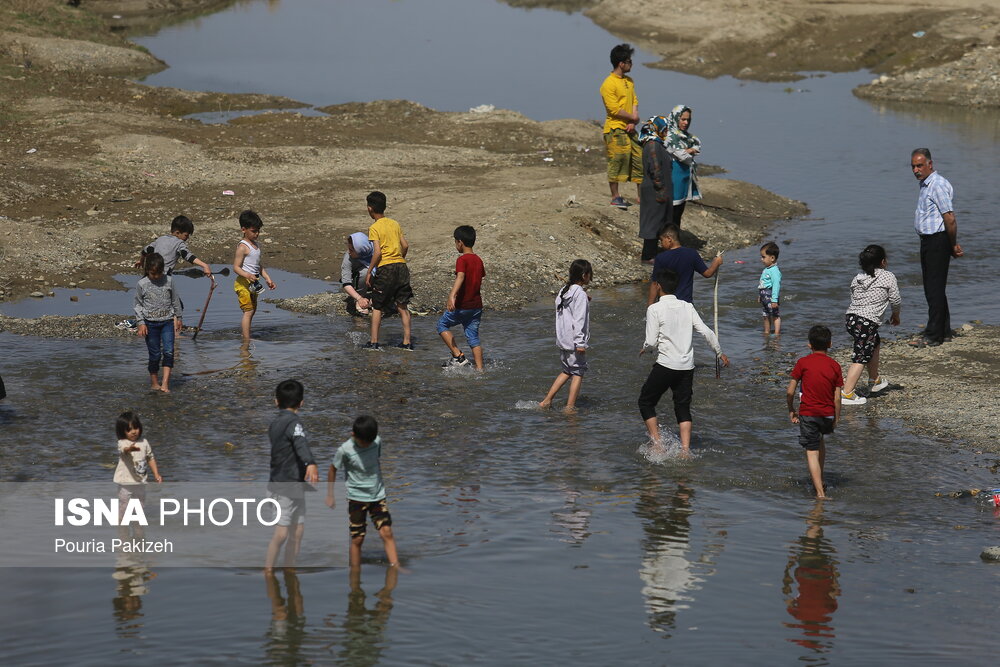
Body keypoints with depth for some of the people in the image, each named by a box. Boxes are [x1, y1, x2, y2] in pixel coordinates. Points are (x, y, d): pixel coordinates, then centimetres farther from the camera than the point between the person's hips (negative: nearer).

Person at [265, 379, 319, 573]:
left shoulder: (275, 423, 14)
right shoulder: (293, 422, -16)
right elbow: (301, 444, -37)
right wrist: (311, 464, -54)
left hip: (294, 486, 9)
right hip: (286, 486, -9)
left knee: (297, 533, 10)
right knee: (281, 534, -8)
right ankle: (268, 572, -4)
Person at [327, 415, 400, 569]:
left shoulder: (377, 442, -5)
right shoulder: (344, 450, -18)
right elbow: (333, 470, -3)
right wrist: (330, 496, 3)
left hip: (378, 496, 3)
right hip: (356, 498, -3)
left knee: (386, 532, -8)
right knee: (357, 539, 0)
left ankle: (395, 568, -9)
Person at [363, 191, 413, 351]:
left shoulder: (374, 228, -7)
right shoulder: (395, 224, 11)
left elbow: (377, 252, -14)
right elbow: (405, 246, 11)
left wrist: (369, 272, -7)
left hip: (385, 268, -5)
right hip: (401, 267, 5)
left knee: (377, 307, 7)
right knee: (402, 307, 9)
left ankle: (374, 342, 5)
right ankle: (407, 342, 8)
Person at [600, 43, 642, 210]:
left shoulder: (629, 81, 14)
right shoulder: (609, 84, -14)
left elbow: (634, 101, 12)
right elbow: (614, 109, -18)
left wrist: (633, 123, -3)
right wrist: (633, 118, -6)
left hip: (629, 129, 8)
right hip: (615, 129, -8)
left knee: (639, 158, 8)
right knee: (617, 161, -6)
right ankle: (615, 197, 2)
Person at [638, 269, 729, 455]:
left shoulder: (655, 309, -8)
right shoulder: (687, 307, 5)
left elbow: (652, 342, -11)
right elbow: (706, 332, 3)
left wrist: (645, 347, 12)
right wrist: (720, 353, 15)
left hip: (665, 365, -5)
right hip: (687, 366, 5)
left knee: (646, 402, 12)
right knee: (683, 408, 12)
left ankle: (657, 444, 5)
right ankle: (685, 450, 2)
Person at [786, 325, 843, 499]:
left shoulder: (803, 363, -7)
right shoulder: (835, 366, -2)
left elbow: (790, 392, -6)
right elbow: (837, 398, -2)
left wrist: (791, 411, 8)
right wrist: (836, 419, 9)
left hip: (808, 413, -3)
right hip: (828, 414, 3)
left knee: (812, 451, 0)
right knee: (819, 440, 30)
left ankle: (820, 492, -8)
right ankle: (820, 479, 34)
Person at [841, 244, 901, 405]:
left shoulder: (857, 278, 14)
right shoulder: (888, 277, -1)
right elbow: (895, 301, 2)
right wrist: (896, 315, 23)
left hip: (851, 318, 8)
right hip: (867, 323, -8)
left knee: (875, 343, 31)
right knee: (861, 357, -7)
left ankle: (874, 380, 43)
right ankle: (847, 393, -15)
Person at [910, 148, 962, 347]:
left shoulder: (938, 185, -16)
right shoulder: (926, 185, 16)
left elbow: (949, 218, -20)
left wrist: (953, 245, -13)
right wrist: (953, 246, 16)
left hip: (938, 241, -10)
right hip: (928, 241, 10)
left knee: (935, 288, -8)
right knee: (931, 288, 14)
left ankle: (933, 335, -6)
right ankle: (944, 331, 22)